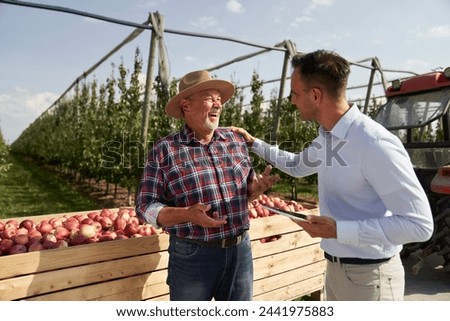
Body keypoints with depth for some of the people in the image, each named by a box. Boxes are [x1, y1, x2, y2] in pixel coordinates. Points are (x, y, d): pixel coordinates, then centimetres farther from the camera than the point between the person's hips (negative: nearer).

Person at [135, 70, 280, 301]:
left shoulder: (236, 140, 5)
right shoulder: (164, 150, -9)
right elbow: (145, 207, -9)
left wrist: (256, 188, -9)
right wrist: (188, 214, -26)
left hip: (240, 250, 4)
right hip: (192, 255, -4)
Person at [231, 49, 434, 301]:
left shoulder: (375, 145, -26)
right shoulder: (326, 138, 1)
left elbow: (420, 225, -24)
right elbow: (297, 166, 21)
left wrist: (339, 230, -28)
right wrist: (254, 143, 16)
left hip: (369, 275, -8)